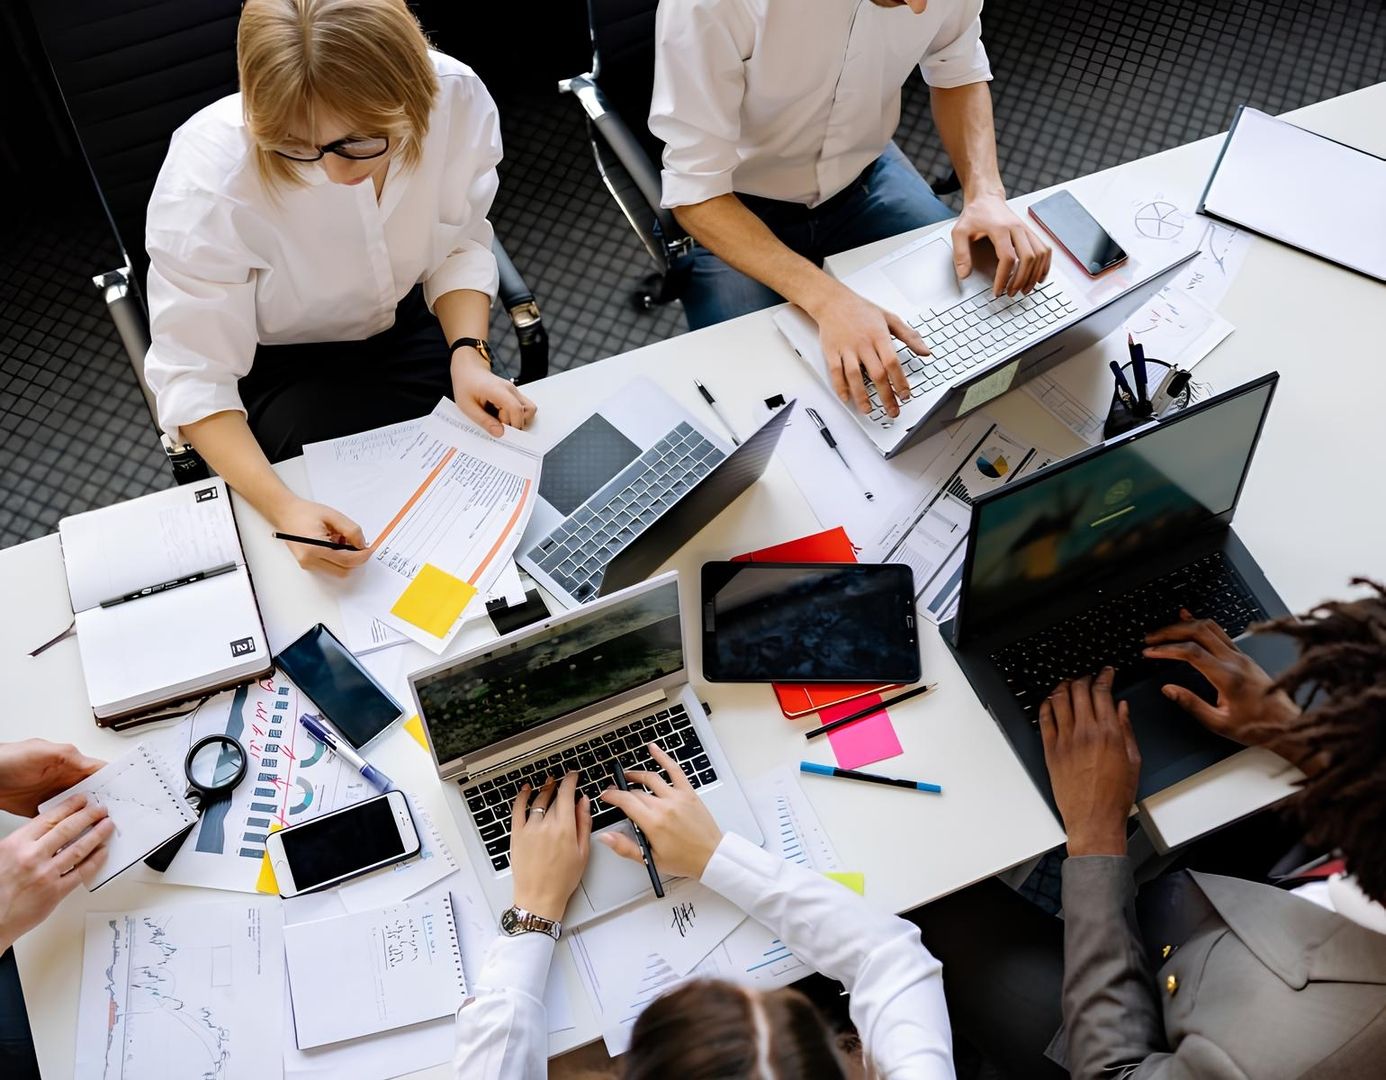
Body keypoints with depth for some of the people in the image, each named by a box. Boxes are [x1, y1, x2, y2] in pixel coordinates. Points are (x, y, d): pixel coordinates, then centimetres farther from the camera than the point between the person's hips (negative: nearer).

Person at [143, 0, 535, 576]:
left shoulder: (456, 98, -26)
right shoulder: (208, 177, -34)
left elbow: (461, 244, -7)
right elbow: (195, 376, -27)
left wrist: (468, 352, -25)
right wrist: (282, 506, -42)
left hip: (409, 325, 3)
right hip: (276, 366, -2)